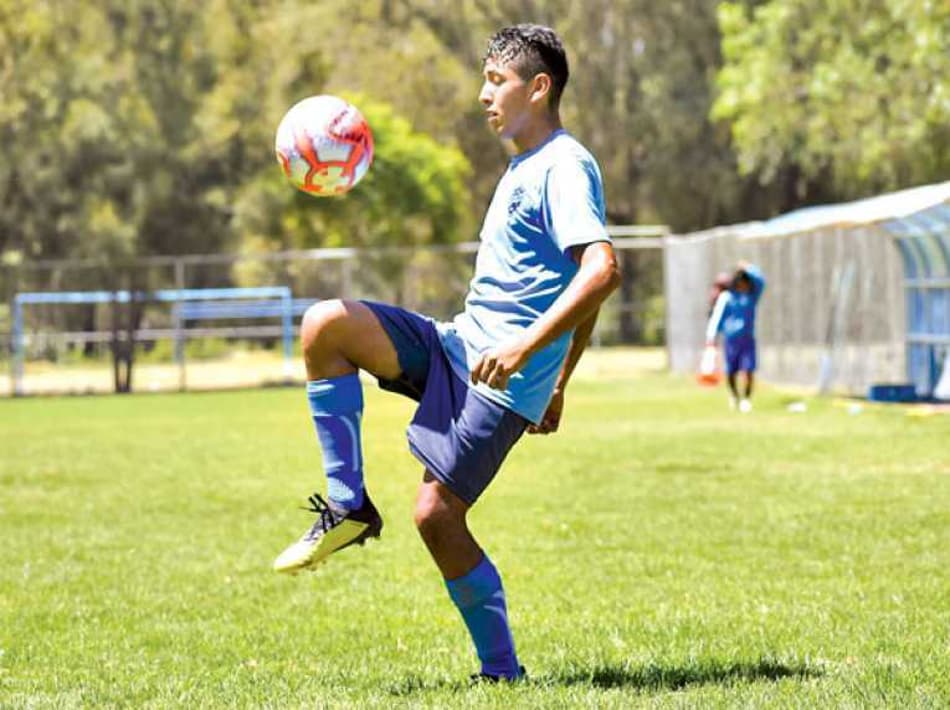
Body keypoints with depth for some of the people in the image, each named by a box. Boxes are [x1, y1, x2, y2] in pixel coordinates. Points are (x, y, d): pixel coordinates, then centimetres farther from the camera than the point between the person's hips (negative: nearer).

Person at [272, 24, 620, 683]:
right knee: (325, 324, -9)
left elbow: (602, 270, -25)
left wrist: (526, 346, -32)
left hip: (502, 374, -9)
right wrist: (558, 385, 29)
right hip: (459, 344, 9)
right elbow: (571, 288, 27)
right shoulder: (525, 167, 20)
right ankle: (348, 506, -7)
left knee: (437, 515, -11)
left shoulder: (564, 166, -11)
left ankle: (502, 672, 2)